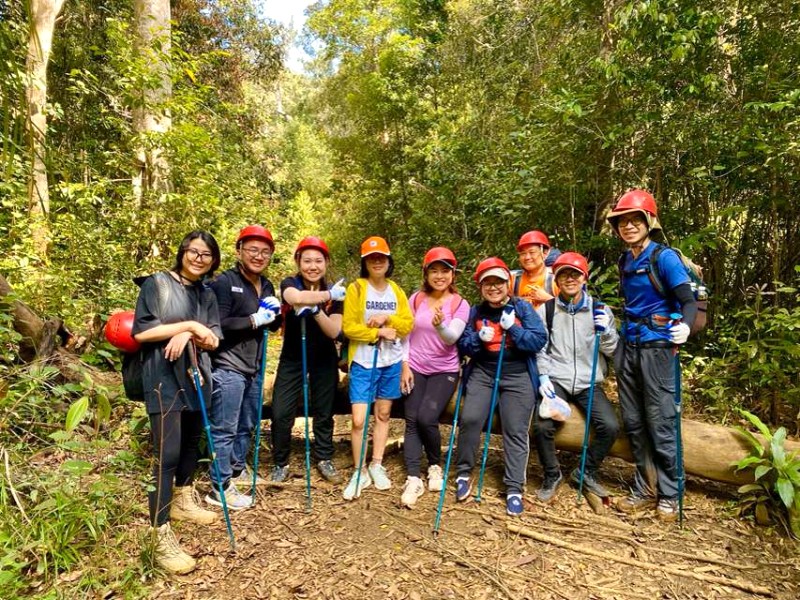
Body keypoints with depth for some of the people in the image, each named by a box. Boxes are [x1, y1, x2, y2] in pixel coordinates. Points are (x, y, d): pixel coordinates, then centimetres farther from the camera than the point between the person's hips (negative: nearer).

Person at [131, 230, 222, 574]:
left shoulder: (207, 294, 12)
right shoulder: (156, 284, -4)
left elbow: (214, 340, 4)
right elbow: (140, 331, -13)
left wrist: (187, 335, -15)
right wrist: (190, 325, -15)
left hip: (196, 376, 6)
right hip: (164, 379, -6)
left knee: (191, 443, 18)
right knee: (167, 454, -9)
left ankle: (182, 502, 39)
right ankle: (162, 539, -2)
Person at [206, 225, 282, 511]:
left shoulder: (266, 286, 11)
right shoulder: (225, 282, -12)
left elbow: (273, 326, 18)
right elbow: (219, 324, -22)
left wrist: (275, 313, -3)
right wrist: (254, 319, -19)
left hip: (254, 367, 8)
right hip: (228, 367, -8)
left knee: (247, 424, 19)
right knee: (224, 429, 0)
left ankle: (238, 469, 37)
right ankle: (221, 488, 12)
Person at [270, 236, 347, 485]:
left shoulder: (335, 294, -4)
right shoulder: (289, 284, -10)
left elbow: (334, 331, -16)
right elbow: (297, 298, -36)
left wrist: (315, 309, -29)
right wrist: (327, 295, -36)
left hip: (324, 360, 2)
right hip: (292, 358, -1)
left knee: (324, 412, 11)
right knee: (281, 413, -6)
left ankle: (324, 459, 30)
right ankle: (281, 464, 16)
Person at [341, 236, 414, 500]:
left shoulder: (397, 291, 7)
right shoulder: (356, 288, -7)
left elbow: (408, 325, 1)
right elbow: (348, 327, -12)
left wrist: (387, 318, -15)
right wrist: (378, 332, -19)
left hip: (391, 362, 4)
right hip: (363, 362, -4)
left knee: (383, 414, 13)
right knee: (358, 420, -7)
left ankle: (377, 466, 29)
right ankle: (359, 472, 13)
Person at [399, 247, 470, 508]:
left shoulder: (460, 304, -4)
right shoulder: (416, 299, 3)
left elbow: (452, 337, -19)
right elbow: (405, 334, 5)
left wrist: (440, 325, -40)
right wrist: (405, 366, -2)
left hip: (444, 371, -2)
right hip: (416, 368, 2)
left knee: (426, 418, -17)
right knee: (412, 421, -7)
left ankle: (435, 465, 10)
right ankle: (413, 479, -1)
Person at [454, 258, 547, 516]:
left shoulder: (522, 307, 0)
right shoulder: (476, 312, 7)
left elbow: (539, 340, -7)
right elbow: (463, 344, 6)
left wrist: (512, 328, -18)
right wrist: (479, 338, -13)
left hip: (517, 377, -1)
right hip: (482, 373, 2)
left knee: (516, 431, -2)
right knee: (470, 419, -15)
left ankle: (514, 489, 10)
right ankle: (463, 473, 6)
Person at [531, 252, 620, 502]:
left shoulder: (600, 310, 6)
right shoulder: (547, 309, 3)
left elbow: (612, 351, 7)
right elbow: (538, 347, 3)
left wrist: (606, 332, -13)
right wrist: (543, 377, -10)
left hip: (589, 383, 2)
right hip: (556, 380, -1)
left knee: (610, 426, -19)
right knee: (542, 425, -23)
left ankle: (586, 473, 10)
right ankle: (552, 475, 6)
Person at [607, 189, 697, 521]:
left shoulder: (665, 257, -9)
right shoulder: (624, 261, 10)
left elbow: (688, 300, -16)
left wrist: (685, 325, -34)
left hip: (656, 347, -6)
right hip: (628, 346, 6)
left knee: (660, 424, 0)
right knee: (633, 423, 11)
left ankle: (669, 496, 18)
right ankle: (644, 490, 25)